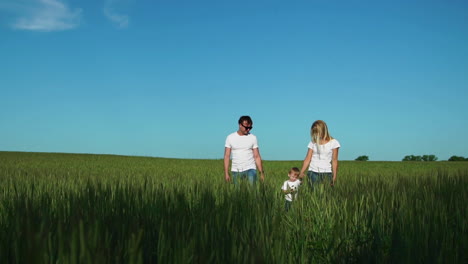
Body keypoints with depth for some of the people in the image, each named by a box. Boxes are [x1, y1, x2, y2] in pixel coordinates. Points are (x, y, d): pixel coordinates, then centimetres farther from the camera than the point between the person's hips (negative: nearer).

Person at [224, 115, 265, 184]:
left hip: (250, 169, -1)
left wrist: (261, 172, -1)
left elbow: (257, 156, 5)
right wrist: (226, 173, -4)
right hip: (236, 171, 1)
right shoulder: (230, 137, 4)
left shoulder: (253, 138, 5)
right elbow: (227, 156, 3)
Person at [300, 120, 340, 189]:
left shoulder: (333, 142, 2)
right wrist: (301, 173, -3)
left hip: (327, 173, -2)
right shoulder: (313, 143, 9)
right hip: (313, 173, 2)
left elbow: (334, 160, 0)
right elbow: (307, 159, 6)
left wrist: (334, 176, -4)